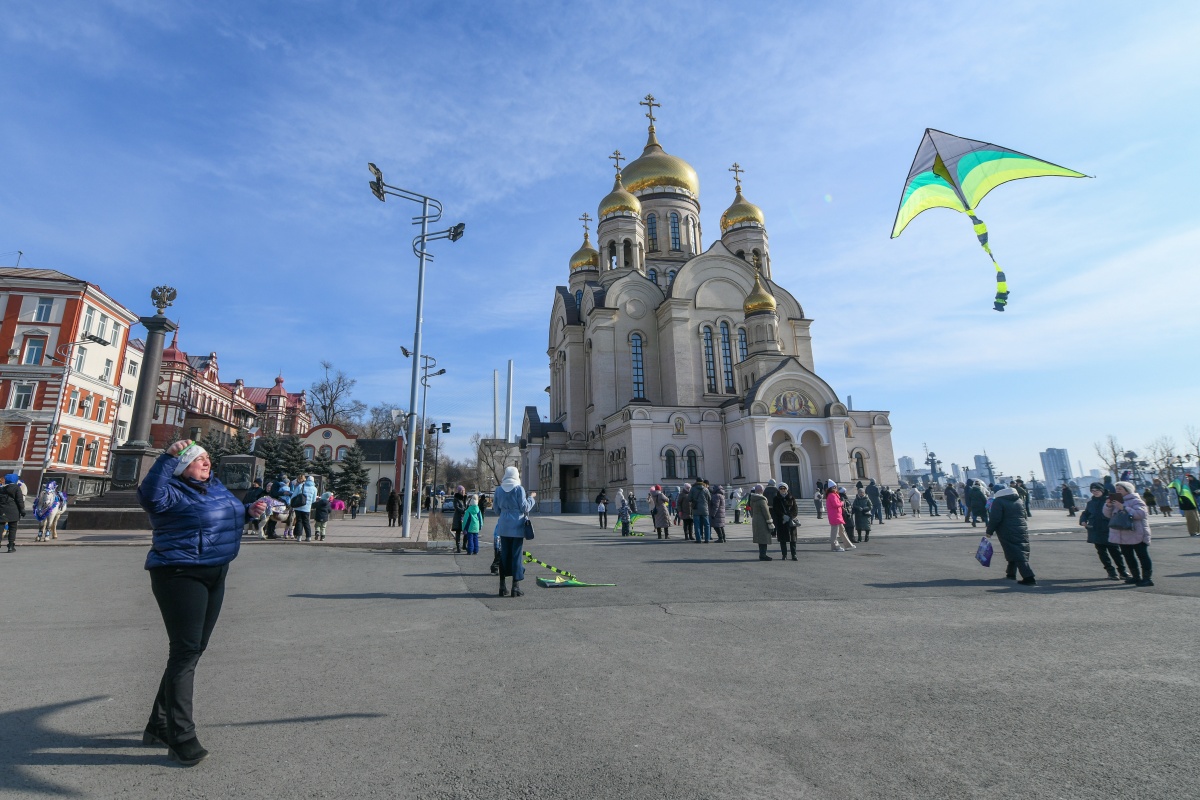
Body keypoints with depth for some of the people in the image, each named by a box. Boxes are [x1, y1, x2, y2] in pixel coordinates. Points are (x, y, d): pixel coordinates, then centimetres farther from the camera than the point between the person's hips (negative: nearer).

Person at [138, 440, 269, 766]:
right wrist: (168, 457, -33)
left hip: (214, 577, 9)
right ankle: (181, 739, 3)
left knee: (193, 650, 15)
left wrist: (251, 510, 7)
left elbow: (231, 514, 26)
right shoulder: (173, 492, -12)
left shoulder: (215, 486, 12)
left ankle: (159, 726, 31)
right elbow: (150, 494, -36)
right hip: (181, 576, -9)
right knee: (185, 651, -7)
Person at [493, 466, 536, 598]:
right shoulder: (519, 489, -9)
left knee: (504, 554, 11)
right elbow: (525, 508, -9)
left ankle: (503, 586, 16)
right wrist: (531, 498, 6)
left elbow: (497, 509, 9)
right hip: (517, 527, -4)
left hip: (503, 527, 4)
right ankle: (516, 587, 4)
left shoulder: (499, 489, 5)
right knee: (516, 555, 2)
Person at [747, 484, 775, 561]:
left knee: (760, 539, 15)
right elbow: (766, 512, -16)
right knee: (764, 539, -3)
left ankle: (762, 555, 22)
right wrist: (770, 523, -11)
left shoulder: (751, 499, 8)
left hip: (755, 522, 9)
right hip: (762, 522, -9)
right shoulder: (761, 499, -17)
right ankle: (763, 555, -2)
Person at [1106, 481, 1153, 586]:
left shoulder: (1136, 501, -8)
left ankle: (1146, 578, -1)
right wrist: (1108, 505, -6)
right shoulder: (1116, 501, 14)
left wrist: (1124, 508, -25)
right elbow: (1108, 514, 11)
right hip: (1123, 536, 8)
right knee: (1128, 556, 14)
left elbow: (1141, 513, -23)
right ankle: (1136, 577, 24)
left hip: (1137, 535, -8)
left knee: (1143, 556, -3)